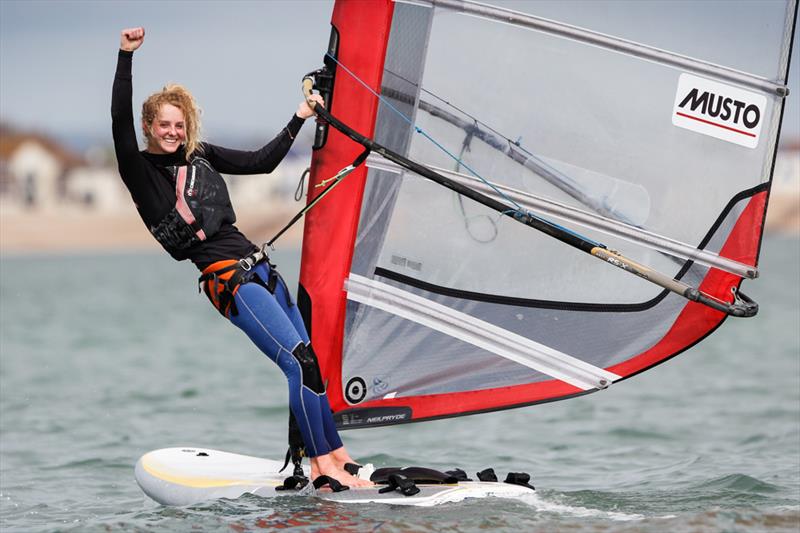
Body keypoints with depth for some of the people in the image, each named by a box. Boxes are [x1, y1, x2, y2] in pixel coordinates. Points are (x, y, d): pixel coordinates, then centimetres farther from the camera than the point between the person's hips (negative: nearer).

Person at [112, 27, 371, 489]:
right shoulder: (141, 170, -3)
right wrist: (126, 57, -23)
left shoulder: (201, 157, 15)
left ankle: (337, 455, 11)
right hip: (225, 279, -7)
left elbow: (262, 162, 22)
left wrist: (300, 118, 24)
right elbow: (120, 120, -17)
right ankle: (323, 465, -14)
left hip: (260, 267, 7)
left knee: (309, 357, 4)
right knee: (298, 359, -17)